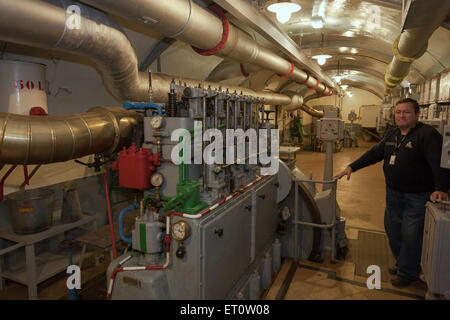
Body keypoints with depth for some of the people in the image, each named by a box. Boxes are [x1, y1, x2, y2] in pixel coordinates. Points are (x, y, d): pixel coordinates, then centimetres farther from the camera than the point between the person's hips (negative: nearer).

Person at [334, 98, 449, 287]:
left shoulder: (428, 134, -15)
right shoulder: (392, 133, 7)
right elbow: (375, 153, 10)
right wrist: (351, 167, 3)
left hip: (417, 197, -7)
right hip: (393, 193, 7)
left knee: (410, 236, 2)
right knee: (392, 230, 17)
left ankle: (407, 272, 23)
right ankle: (402, 263, 38)